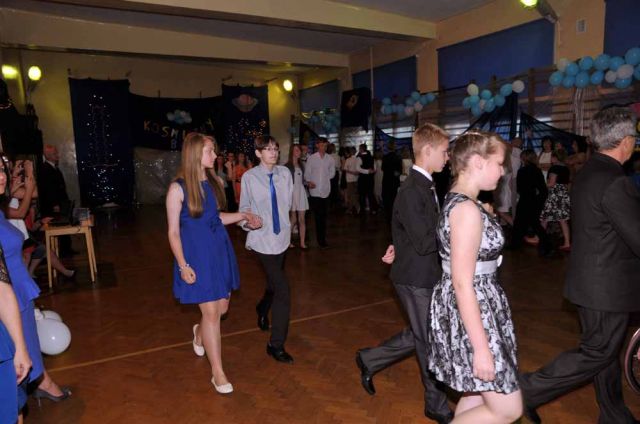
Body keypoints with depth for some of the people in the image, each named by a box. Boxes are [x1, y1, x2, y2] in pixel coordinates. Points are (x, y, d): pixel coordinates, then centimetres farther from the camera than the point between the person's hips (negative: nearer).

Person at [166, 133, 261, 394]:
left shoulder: (214, 182, 4)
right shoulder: (178, 188, -12)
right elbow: (173, 231, -10)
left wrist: (243, 215, 4)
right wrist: (183, 265, -14)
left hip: (220, 250, 6)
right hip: (196, 255, -6)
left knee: (222, 307, 14)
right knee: (211, 313, -2)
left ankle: (200, 333, 48)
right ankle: (217, 372, 14)